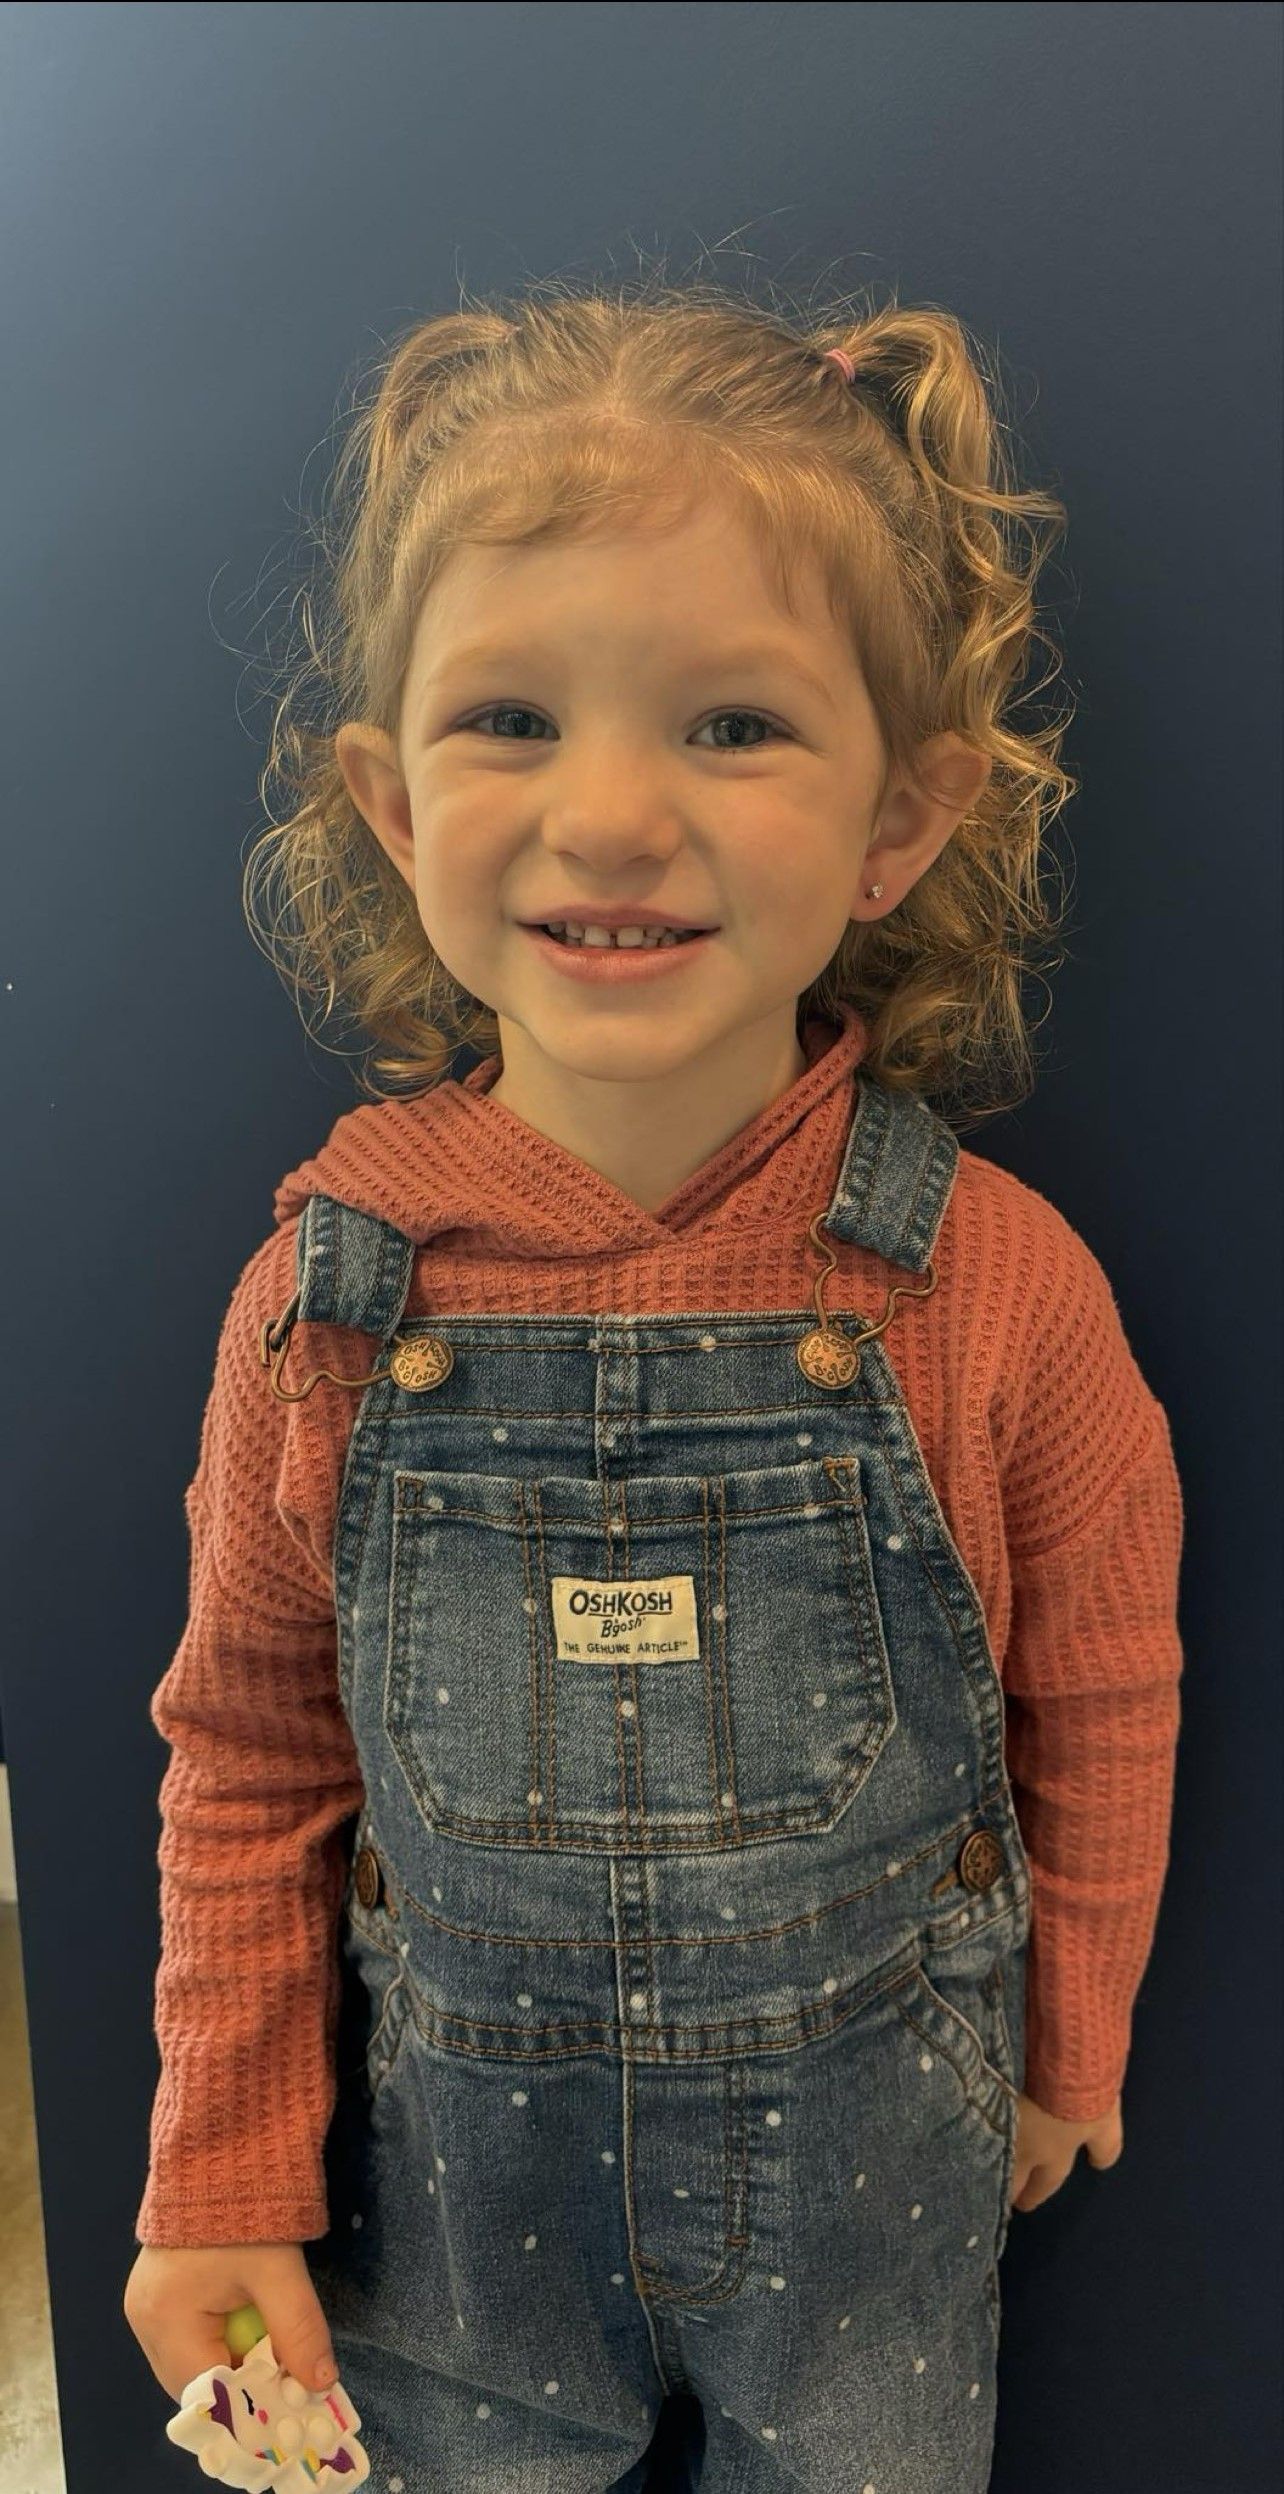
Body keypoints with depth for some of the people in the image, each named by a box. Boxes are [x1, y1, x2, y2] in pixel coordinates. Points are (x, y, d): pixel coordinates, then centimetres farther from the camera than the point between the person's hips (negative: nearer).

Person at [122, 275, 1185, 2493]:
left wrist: (1064, 2052, 10)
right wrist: (225, 2177, 3)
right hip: (452, 2178, 1)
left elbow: (1100, 1705, -4)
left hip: (870, 2171, 0)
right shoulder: (331, 1288, -16)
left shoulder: (998, 1287, -20)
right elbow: (249, 1752, -3)